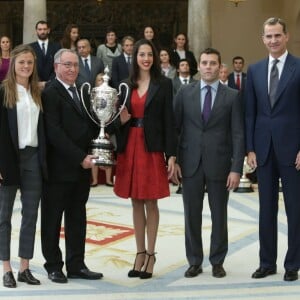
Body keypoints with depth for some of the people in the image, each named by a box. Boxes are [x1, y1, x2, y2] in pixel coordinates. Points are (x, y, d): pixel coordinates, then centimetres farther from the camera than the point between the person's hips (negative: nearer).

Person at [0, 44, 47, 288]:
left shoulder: (38, 93, 11)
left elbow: (42, 129, 11)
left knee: (31, 215, 6)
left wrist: (44, 159, 4)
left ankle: (25, 267, 15)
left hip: (33, 158, 5)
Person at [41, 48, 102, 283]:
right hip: (59, 167, -7)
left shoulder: (81, 93, 14)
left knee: (77, 218, 12)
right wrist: (80, 158, -18)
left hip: (81, 166, 7)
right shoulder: (50, 93, -10)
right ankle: (54, 266, 16)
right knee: (52, 219, 6)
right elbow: (54, 133, -17)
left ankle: (76, 265, 20)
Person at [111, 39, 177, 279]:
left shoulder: (163, 84, 0)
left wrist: (171, 155, -10)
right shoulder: (126, 85, 11)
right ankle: (140, 254, 17)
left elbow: (169, 120, -4)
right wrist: (121, 119, -10)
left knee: (151, 202, 1)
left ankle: (150, 255, 10)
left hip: (152, 148, -3)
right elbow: (119, 119, 15)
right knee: (136, 203, 8)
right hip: (130, 147, 4)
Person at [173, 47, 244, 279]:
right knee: (192, 214, 7)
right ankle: (195, 261, 19)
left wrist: (236, 169, -10)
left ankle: (218, 261, 21)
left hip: (219, 164, -1)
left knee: (219, 215, 7)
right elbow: (174, 128, 5)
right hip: (190, 163, 1)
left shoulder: (232, 96, 0)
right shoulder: (185, 93, 5)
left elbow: (238, 135, -3)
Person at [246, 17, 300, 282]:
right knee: (266, 209, 10)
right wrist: (250, 148, 3)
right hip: (263, 148, 4)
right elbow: (250, 112, 9)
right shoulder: (254, 70, 9)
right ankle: (267, 262, 20)